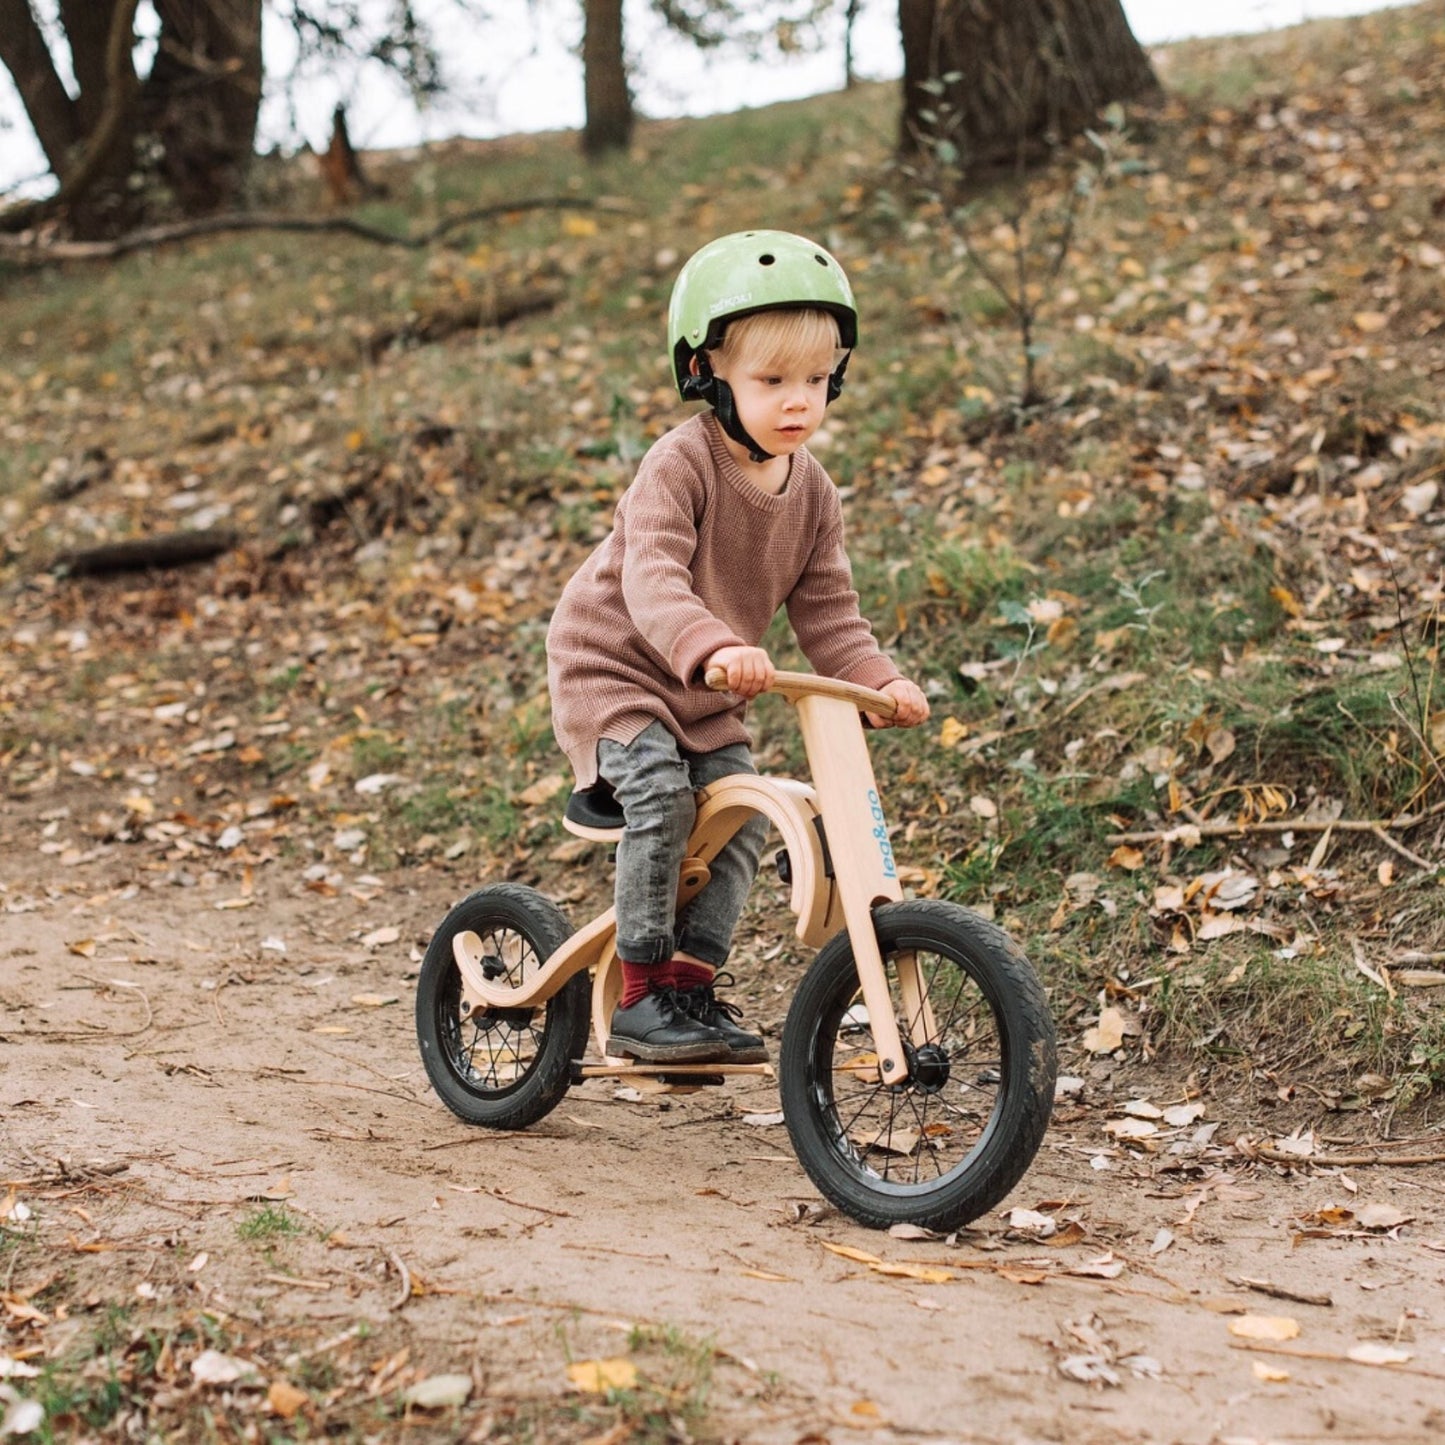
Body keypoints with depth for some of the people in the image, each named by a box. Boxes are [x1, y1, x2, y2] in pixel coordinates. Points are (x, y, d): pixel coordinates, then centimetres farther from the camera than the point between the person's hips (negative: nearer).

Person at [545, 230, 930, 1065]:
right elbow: (652, 579, -38)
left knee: (743, 816, -7)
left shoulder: (813, 494, -4)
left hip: (707, 694, 7)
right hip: (612, 663, -7)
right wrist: (712, 646, -56)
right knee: (662, 795, -25)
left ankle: (694, 982, 4)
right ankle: (641, 997, -15)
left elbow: (829, 614, -2)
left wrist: (881, 682, -19)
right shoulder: (679, 466, -25)